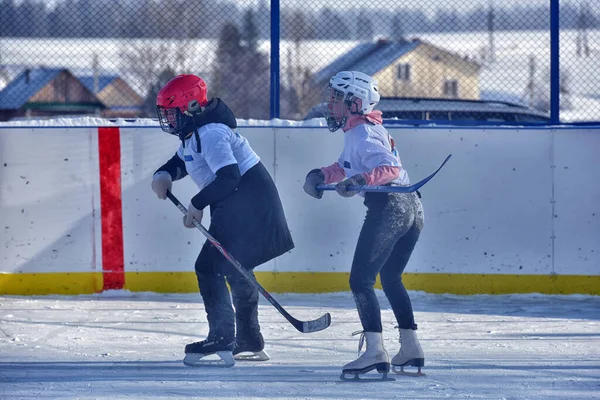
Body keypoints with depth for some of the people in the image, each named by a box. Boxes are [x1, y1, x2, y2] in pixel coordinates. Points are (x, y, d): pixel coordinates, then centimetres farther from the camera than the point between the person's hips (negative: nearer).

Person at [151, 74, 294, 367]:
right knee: (235, 270, 20)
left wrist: (198, 204, -22)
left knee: (210, 268, -13)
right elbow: (180, 161, 26)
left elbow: (229, 176, -29)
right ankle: (249, 343, 30)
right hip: (237, 205, 11)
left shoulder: (210, 133, -21)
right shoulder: (194, 131, 13)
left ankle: (221, 344, -15)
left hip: (247, 204, -11)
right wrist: (164, 175, 4)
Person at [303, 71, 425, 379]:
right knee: (391, 278, 24)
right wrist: (321, 175, 13)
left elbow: (389, 168, -22)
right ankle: (410, 347, 25)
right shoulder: (364, 129, 19)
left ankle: (375, 352, -22)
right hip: (411, 207, 10)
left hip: (388, 206, -10)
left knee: (361, 280, -10)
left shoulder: (362, 133, -11)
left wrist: (359, 180, -35)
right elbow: (347, 167, 29)